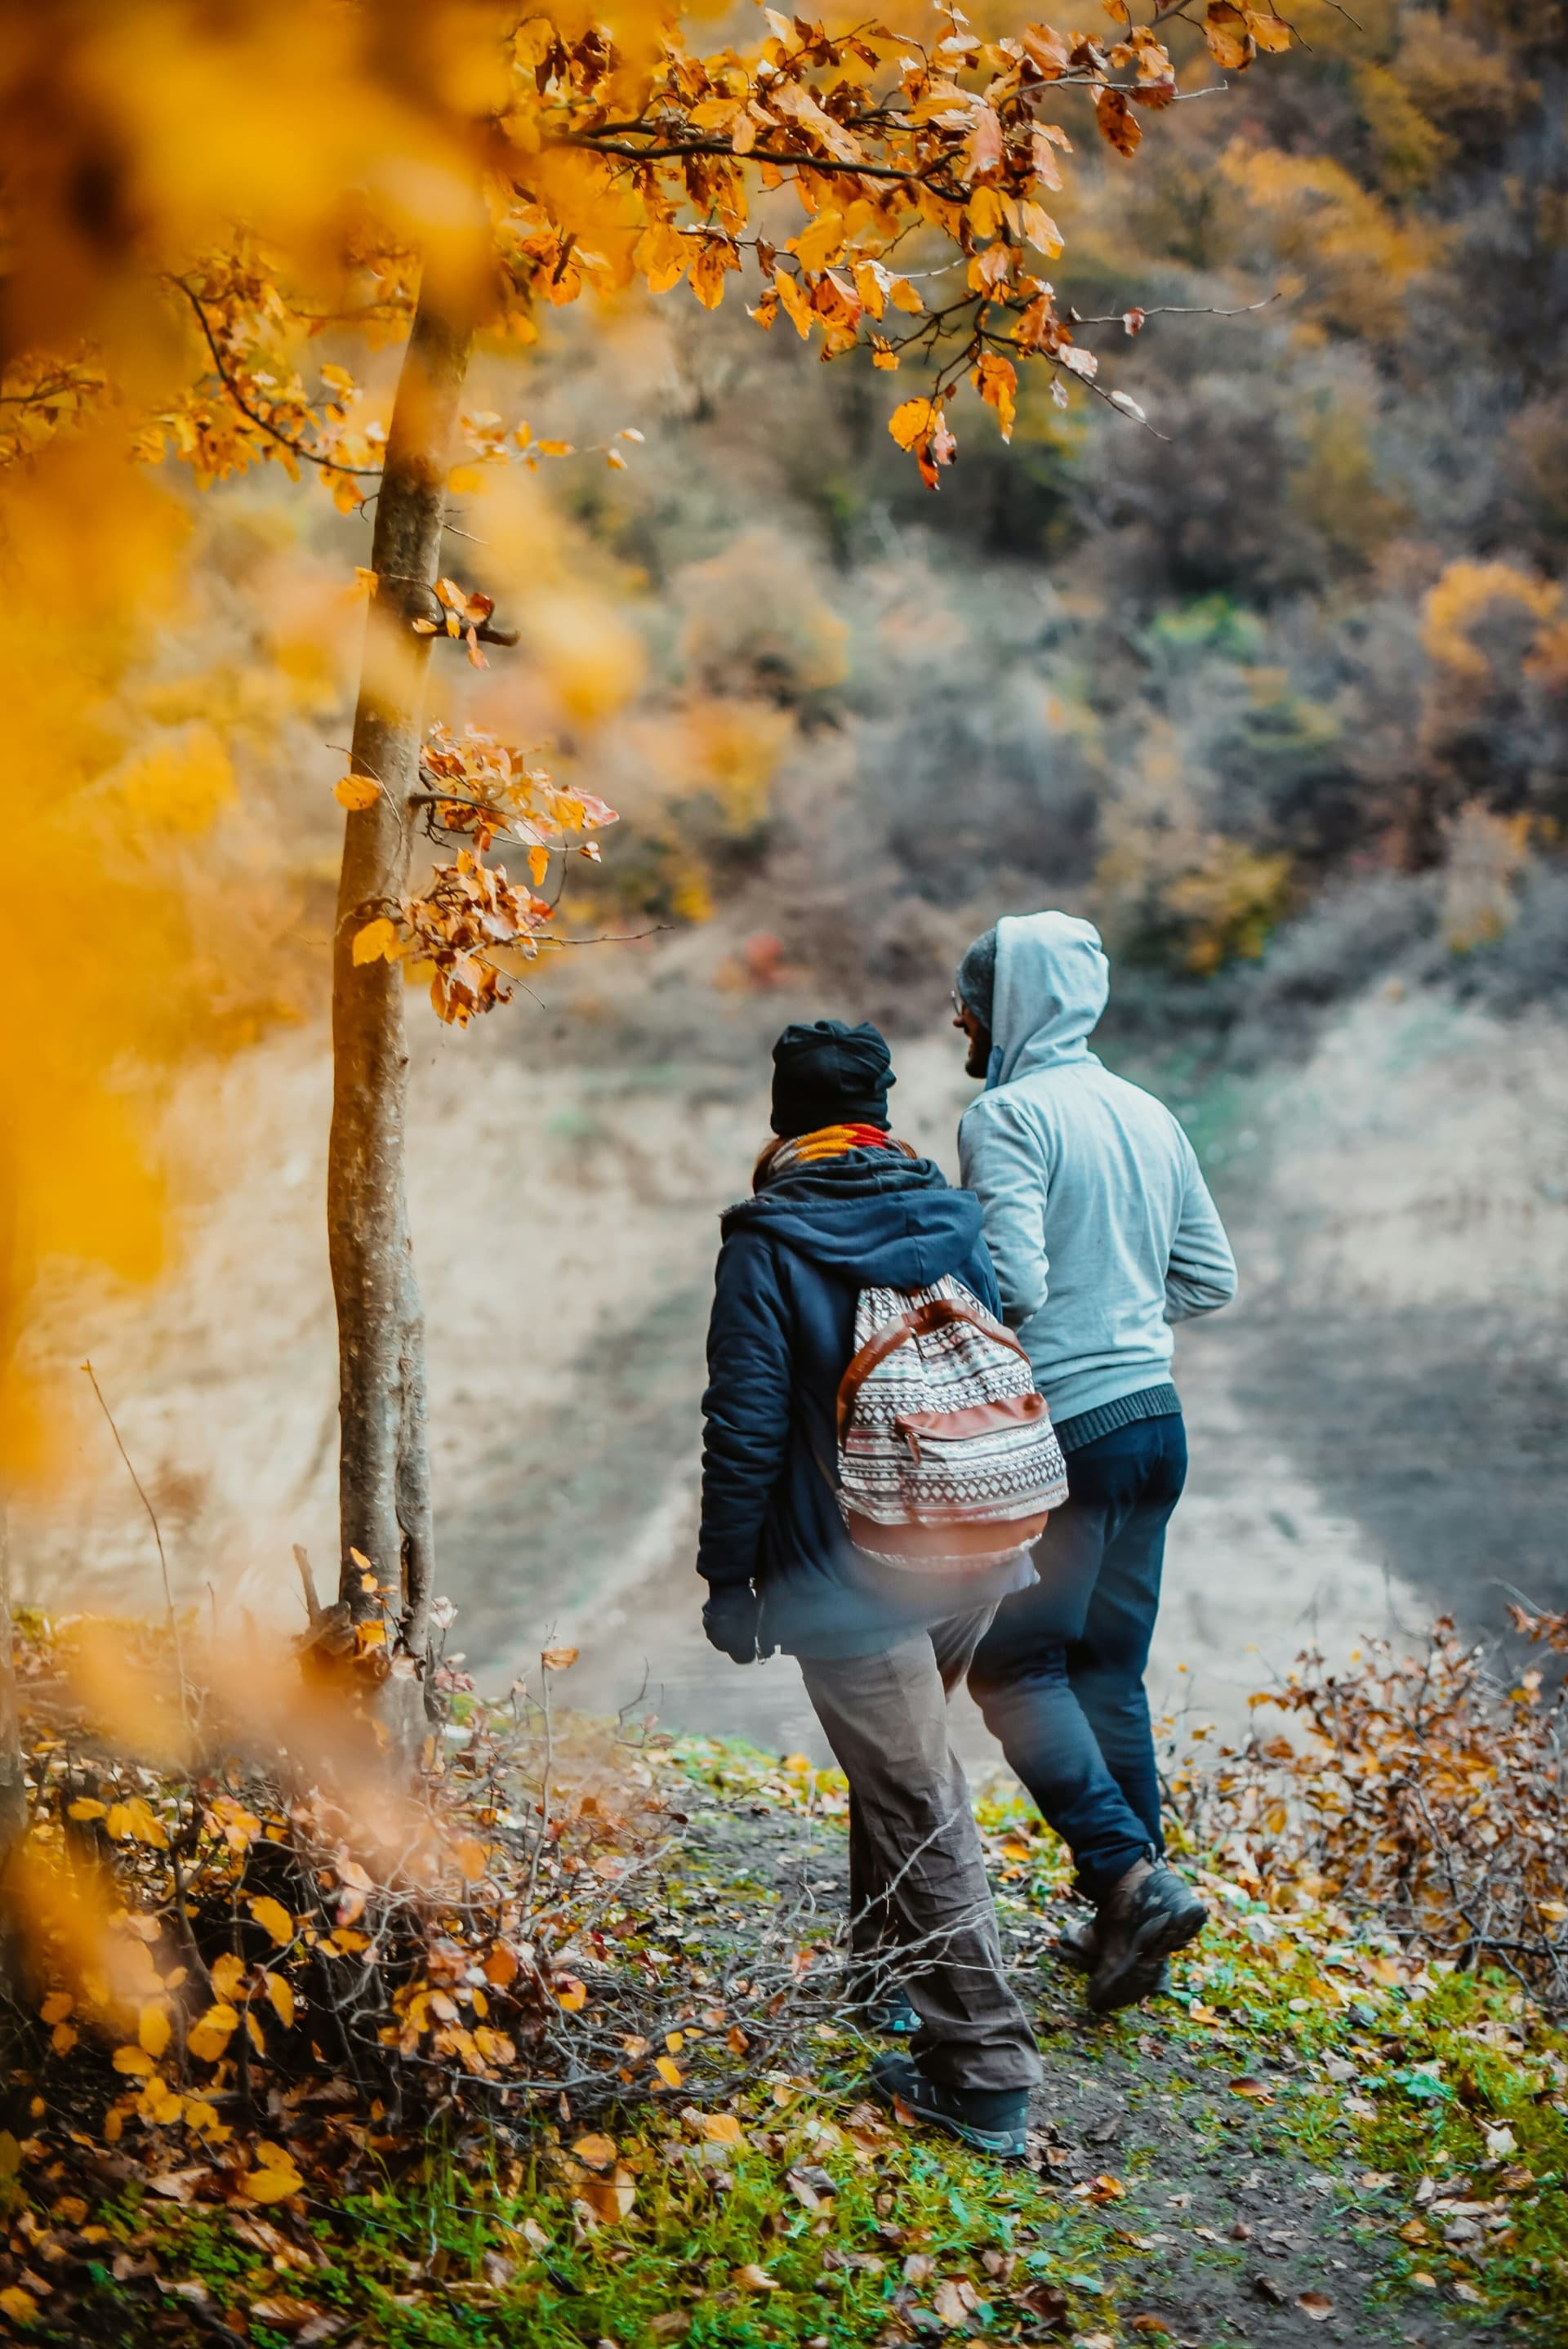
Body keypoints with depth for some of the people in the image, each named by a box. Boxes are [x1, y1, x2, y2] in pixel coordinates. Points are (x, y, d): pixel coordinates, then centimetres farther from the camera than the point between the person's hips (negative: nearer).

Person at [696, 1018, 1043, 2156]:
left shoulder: (770, 1243, -9)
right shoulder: (952, 1219, 7)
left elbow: (746, 1424, -12)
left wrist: (729, 1574, -4)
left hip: (851, 1578, -6)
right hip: (973, 1558, 6)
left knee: (918, 1804, -2)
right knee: (901, 1762, 25)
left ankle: (987, 2071, 0)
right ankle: (886, 1981, 38)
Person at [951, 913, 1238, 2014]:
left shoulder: (1008, 1114, -11)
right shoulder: (1150, 1114, 11)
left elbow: (1013, 1284, -22)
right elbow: (1213, 1279, 14)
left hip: (1065, 1426, -7)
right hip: (1157, 1417, 8)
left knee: (1014, 1665, 2)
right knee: (1110, 1670, 13)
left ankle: (1133, 1876, -10)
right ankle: (1125, 1923, 18)